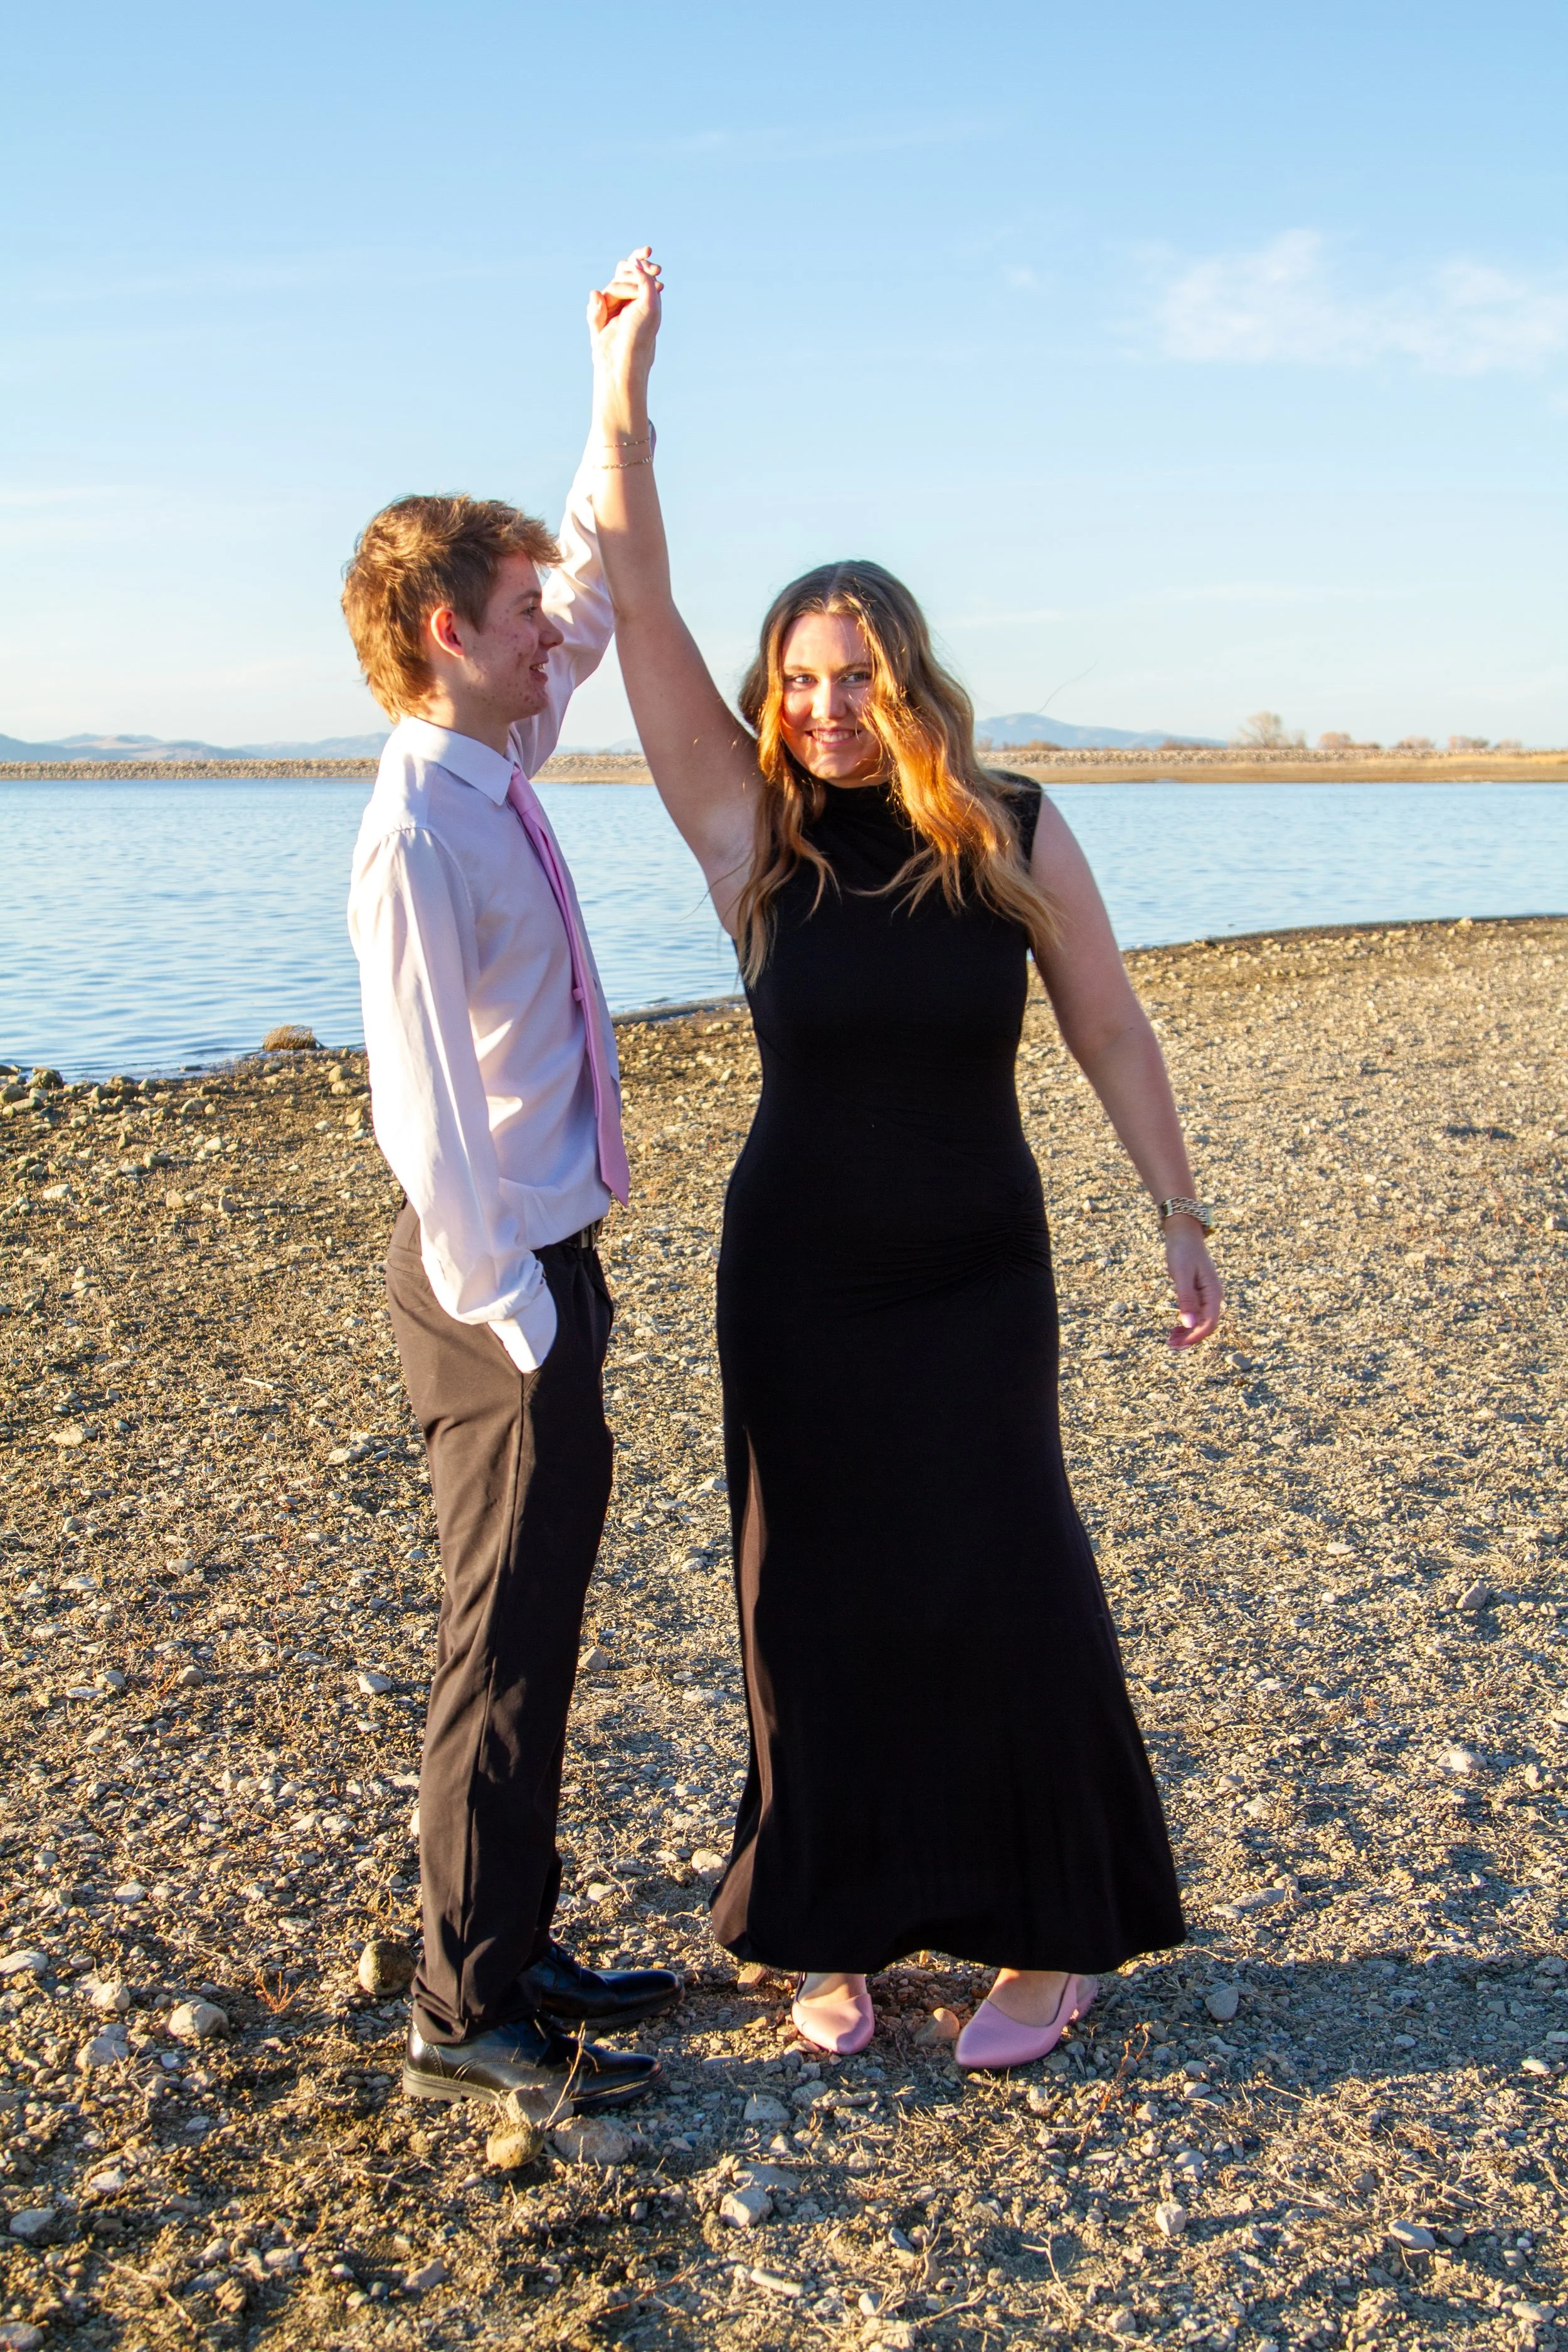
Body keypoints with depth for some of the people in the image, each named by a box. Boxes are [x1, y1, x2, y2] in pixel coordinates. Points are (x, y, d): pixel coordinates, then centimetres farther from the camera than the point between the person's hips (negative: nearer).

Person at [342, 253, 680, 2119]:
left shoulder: (501, 775, 8)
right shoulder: (415, 832, -19)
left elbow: (593, 586, 23)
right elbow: (423, 1103, -21)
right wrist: (509, 1314, -18)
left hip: (547, 1264, 9)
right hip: (497, 1287, -9)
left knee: (537, 1631, 17)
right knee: (505, 1647, 1)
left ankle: (514, 1956, 32)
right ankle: (464, 2016, 17)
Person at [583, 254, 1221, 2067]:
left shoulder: (1015, 837, -7)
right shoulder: (753, 832, -6)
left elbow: (1112, 1037, -1)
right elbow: (638, 611, -12)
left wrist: (1182, 1228, 0)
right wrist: (621, 392, -17)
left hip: (976, 1277, -1)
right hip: (795, 1281, 1)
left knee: (1004, 1587, 0)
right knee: (816, 1598, 8)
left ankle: (1057, 1934, 18)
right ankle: (832, 1926, 25)